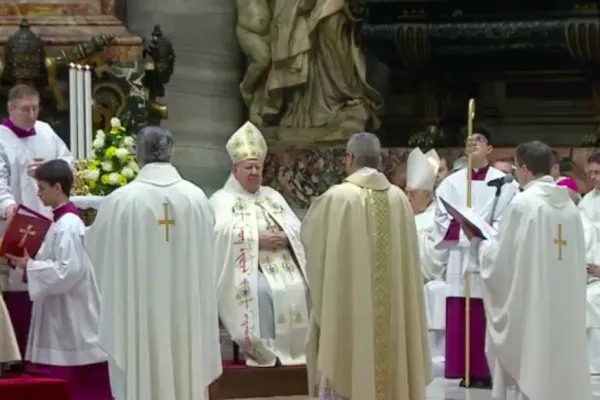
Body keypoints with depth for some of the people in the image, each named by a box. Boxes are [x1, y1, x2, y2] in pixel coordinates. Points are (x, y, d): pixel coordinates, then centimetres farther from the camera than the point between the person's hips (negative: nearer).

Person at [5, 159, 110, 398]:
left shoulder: (67, 226, -19)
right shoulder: (63, 221, 11)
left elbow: (67, 272, -24)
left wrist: (29, 266, -17)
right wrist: (29, 261, 6)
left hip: (69, 316, -10)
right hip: (60, 313, 10)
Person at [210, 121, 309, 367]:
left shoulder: (273, 196, 22)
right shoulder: (222, 199, 6)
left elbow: (297, 228, 13)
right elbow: (223, 235, -13)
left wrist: (284, 237, -9)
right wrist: (257, 239, -19)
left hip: (284, 265, 5)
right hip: (247, 269, -5)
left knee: (300, 289, -21)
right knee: (263, 292, -33)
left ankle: (296, 347, -12)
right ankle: (263, 351, -26)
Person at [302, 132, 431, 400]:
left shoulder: (337, 197, -11)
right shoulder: (399, 198, 0)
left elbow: (308, 234, 5)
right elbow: (406, 252, 11)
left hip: (347, 304, -4)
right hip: (392, 307, 4)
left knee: (347, 369, 1)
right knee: (388, 363, 12)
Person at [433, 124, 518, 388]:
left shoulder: (503, 182, 3)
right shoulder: (452, 182, 12)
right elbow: (442, 217, 5)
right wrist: (463, 229, -11)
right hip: (459, 255, 3)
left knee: (488, 317, -5)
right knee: (459, 318, -1)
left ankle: (488, 371, 0)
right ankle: (467, 372, 4)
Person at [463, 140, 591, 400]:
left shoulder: (522, 204, -14)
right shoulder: (569, 204, 5)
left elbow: (501, 259, -12)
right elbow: (577, 258, 12)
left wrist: (476, 242, 6)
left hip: (528, 307, -6)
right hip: (564, 308, 6)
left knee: (526, 371, 1)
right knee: (560, 367, 12)